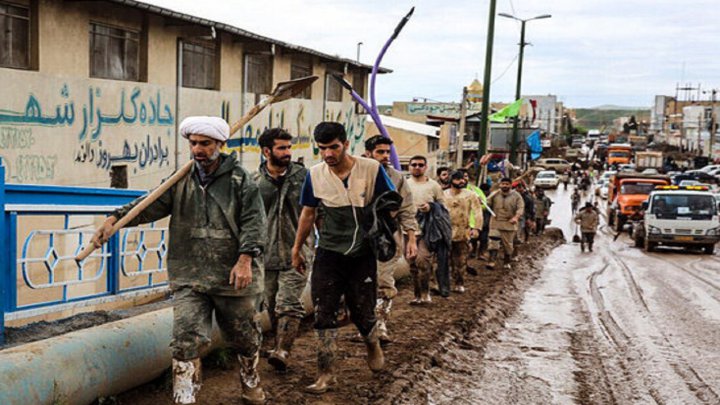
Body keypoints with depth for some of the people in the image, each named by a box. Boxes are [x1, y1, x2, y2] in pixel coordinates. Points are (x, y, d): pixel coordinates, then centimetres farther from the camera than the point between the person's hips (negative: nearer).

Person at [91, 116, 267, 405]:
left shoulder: (240, 180, -2)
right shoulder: (181, 181, 7)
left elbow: (254, 222, -8)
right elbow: (150, 205, -1)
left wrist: (245, 259, -19)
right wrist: (115, 219, -17)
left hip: (232, 276, -2)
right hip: (189, 277, 2)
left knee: (244, 337, 15)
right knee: (186, 340, -8)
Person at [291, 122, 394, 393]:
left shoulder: (371, 169, -10)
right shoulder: (314, 175, -2)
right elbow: (308, 214, 10)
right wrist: (297, 249, 15)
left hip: (363, 254, -2)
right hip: (328, 254, 2)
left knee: (362, 313, 5)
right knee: (324, 315, -1)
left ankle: (373, 346, 39)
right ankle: (326, 374, 9)